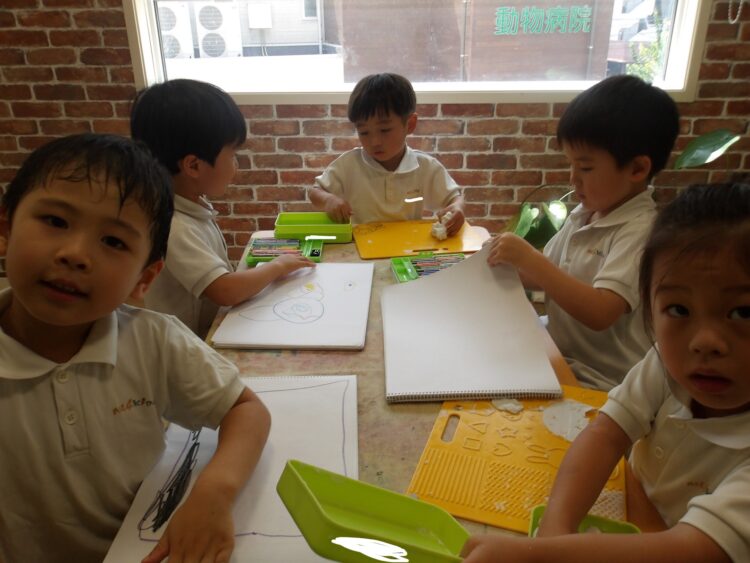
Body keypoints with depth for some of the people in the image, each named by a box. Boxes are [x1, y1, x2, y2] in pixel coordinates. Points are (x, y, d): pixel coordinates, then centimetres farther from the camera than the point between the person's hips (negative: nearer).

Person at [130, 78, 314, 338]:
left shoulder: (195, 204, 2)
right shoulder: (173, 227, -24)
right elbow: (226, 291, -28)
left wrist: (259, 267, -2)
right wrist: (277, 266, -15)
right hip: (193, 348, -8)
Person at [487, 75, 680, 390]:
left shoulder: (640, 230, -18)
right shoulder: (584, 214, 4)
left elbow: (599, 313, -29)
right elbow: (549, 277, 14)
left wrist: (529, 259, -29)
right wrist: (514, 263, -5)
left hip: (598, 384, -7)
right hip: (561, 356, 7)